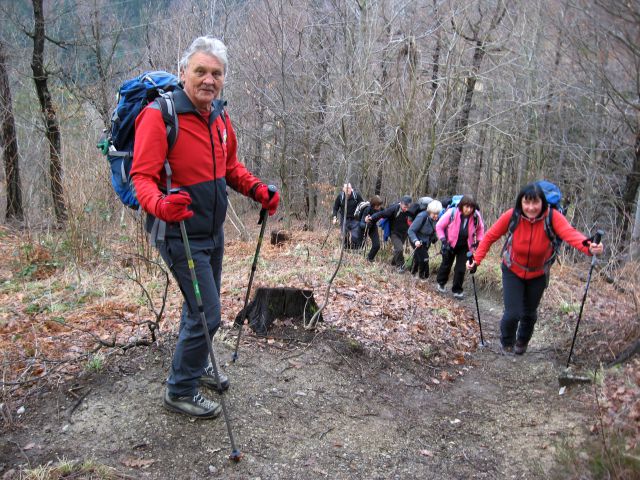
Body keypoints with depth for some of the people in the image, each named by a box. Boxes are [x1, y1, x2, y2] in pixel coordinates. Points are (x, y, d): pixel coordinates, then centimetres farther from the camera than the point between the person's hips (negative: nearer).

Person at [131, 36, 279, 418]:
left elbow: (231, 167, 17)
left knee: (203, 307, 21)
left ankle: (196, 366, 44)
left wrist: (258, 190, 1)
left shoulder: (220, 117, 5)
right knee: (207, 314, -6)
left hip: (214, 231, 8)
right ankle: (180, 390, 15)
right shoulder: (159, 115, -19)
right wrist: (159, 205, -42)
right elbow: (143, 176, -22)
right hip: (180, 234, -8)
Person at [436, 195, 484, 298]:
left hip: (464, 246, 1)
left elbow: (480, 228, 3)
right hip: (450, 245, -1)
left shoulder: (476, 216, -19)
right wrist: (443, 240, -17)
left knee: (461, 269, 0)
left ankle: (457, 290, 18)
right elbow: (439, 226, -15)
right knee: (446, 265, 18)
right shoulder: (452, 213, -28)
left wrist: (478, 241, -3)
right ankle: (441, 283, 43)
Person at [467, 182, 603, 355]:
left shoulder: (552, 217, -28)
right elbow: (490, 236, -14)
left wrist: (588, 247, -64)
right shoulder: (511, 216, -25)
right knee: (513, 313, -7)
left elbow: (570, 233, -45)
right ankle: (506, 342, 29)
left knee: (529, 313, 16)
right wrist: (476, 260, -22)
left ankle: (522, 342, 50)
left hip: (538, 274, 1)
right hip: (512, 271, -1)